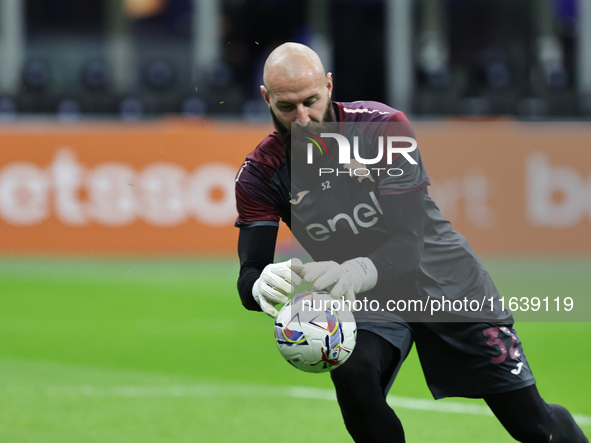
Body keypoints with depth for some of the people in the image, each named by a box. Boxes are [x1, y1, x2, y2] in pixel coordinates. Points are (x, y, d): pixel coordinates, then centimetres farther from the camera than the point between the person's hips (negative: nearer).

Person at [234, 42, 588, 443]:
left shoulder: (383, 126, -24)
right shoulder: (262, 173, -17)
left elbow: (409, 242, -30)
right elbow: (248, 277, -23)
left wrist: (358, 272, -53)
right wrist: (264, 285, -49)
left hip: (445, 278, -1)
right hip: (365, 298, 1)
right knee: (352, 377, -32)